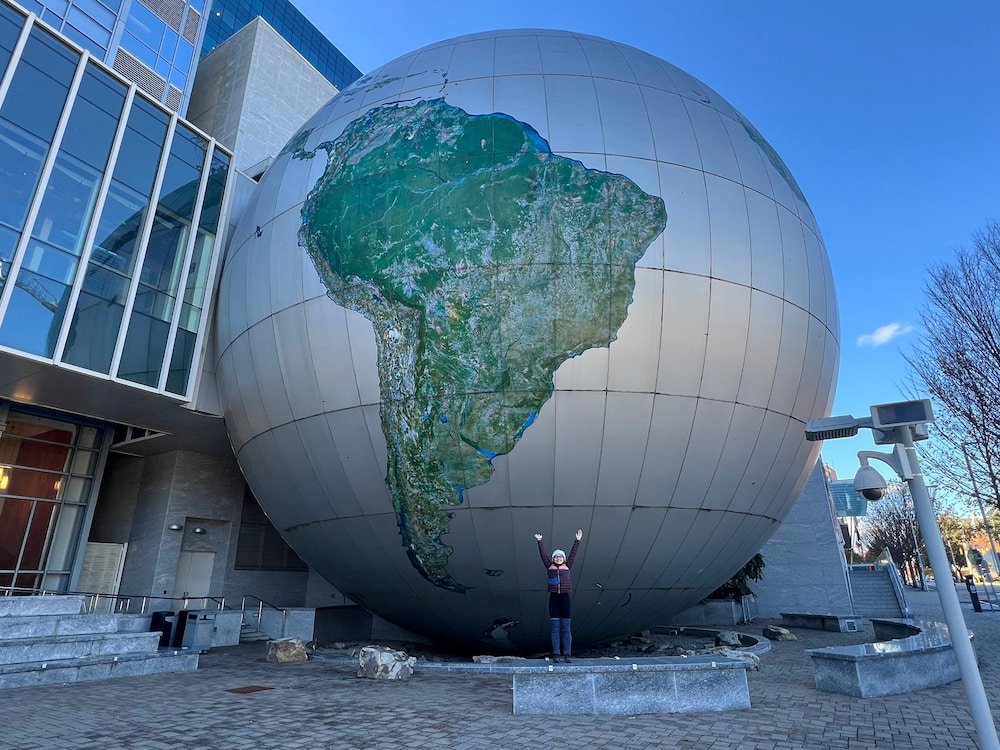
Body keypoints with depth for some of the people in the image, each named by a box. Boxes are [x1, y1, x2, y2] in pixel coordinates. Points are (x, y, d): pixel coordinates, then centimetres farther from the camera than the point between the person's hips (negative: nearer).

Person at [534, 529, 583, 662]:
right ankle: (555, 654, 6)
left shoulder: (567, 566, 10)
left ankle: (567, 654, 4)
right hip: (553, 598, 0)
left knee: (566, 629, 1)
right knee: (555, 629, 3)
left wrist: (577, 540, 3)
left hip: (565, 598, 0)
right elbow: (543, 554, 6)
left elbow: (573, 553, 7)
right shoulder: (550, 566, 8)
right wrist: (540, 541, 3)